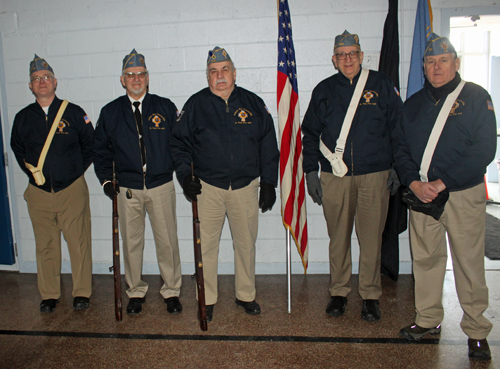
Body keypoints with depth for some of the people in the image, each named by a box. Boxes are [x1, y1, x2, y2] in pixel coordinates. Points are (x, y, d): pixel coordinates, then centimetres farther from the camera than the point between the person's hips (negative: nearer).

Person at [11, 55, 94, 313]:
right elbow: (17, 149, 21)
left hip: (72, 190, -2)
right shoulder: (23, 118, 6)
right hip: (38, 193, 2)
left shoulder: (73, 113, 0)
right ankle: (49, 295, 23)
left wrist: (76, 171, 3)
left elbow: (90, 144, 7)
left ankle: (82, 293, 16)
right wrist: (32, 173, 12)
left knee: (79, 244, 1)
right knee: (45, 246, 9)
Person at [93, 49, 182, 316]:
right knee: (131, 242, 10)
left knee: (167, 241, 4)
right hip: (127, 189, 1)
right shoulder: (110, 112, 6)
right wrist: (106, 179, 4)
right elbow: (100, 149, 12)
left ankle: (171, 291, 21)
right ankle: (136, 292, 27)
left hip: (161, 186, -1)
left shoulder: (165, 107, 3)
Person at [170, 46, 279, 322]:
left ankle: (246, 295, 28)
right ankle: (207, 299, 21)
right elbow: (179, 143, 7)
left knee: (246, 244, 11)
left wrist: (268, 183, 3)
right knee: (206, 245, 4)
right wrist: (185, 177, -5)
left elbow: (268, 146, 7)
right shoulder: (195, 105, 2)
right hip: (208, 187, -1)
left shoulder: (253, 103, 5)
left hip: (246, 187, 1)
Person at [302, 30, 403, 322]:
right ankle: (339, 292, 22)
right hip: (334, 176, 1)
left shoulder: (381, 84, 6)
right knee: (338, 237, 7)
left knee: (371, 238, 2)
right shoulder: (324, 90, 10)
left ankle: (371, 296, 18)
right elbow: (311, 133, 13)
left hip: (374, 175, -1)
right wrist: (310, 171, 6)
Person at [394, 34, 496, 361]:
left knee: (469, 263, 1)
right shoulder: (414, 104, 12)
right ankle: (428, 319, 26)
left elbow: (484, 149, -10)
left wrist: (442, 182, -16)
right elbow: (400, 148, 9)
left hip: (464, 194, -4)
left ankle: (477, 331, 15)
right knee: (425, 259, 10)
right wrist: (414, 183, -8)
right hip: (421, 194, 4)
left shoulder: (477, 97, -1)